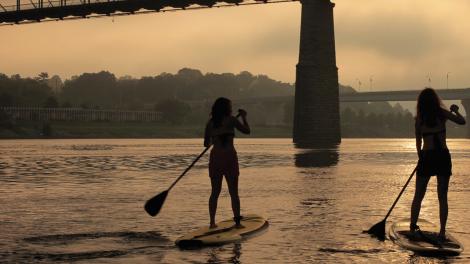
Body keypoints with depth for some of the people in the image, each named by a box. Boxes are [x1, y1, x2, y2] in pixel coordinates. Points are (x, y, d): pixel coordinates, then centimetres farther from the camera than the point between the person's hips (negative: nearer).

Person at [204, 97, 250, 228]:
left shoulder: (210, 123, 6)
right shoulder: (231, 120, -4)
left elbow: (206, 143, 9)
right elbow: (247, 130, 4)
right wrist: (244, 117, 18)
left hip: (215, 157, 3)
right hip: (229, 156, -3)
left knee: (215, 192, 10)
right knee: (234, 193, 4)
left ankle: (212, 222, 7)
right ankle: (237, 221, 3)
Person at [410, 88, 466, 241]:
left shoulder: (419, 117, 2)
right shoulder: (441, 113, -2)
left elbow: (418, 141, 7)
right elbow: (462, 121, -2)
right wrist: (455, 111, 15)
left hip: (426, 157, 1)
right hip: (443, 156, -1)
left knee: (418, 196, 12)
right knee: (442, 197, 4)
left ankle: (413, 227, 15)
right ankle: (442, 232, -1)